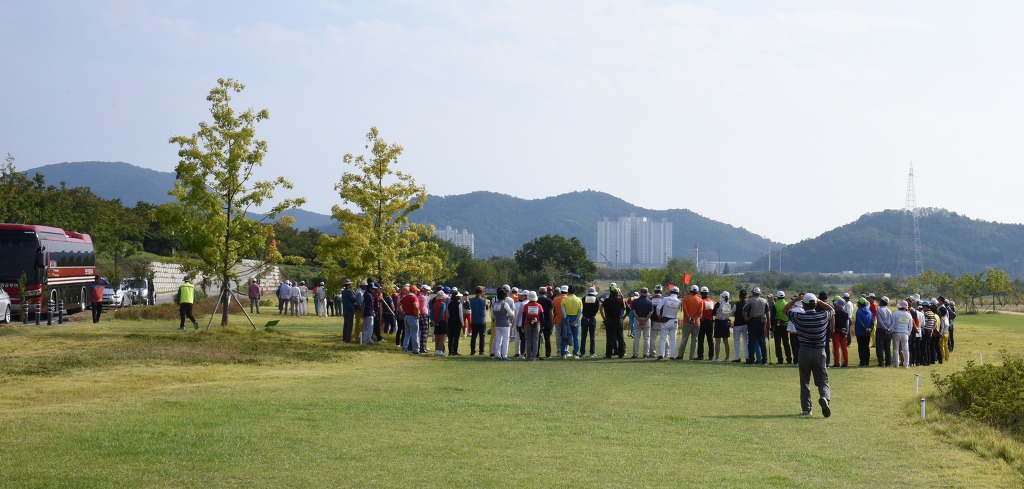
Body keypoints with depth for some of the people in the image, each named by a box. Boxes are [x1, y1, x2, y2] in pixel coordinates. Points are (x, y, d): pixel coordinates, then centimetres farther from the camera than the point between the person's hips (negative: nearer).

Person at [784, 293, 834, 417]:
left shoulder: (799, 317, -7)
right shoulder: (823, 316, -3)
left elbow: (784, 310, 10)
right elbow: (832, 310, 21)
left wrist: (795, 300, 10)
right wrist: (819, 301, 15)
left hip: (805, 351, -1)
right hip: (820, 352, 1)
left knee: (804, 382, 11)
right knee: (822, 381, 7)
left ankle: (806, 408, 12)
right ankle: (825, 398, -23)